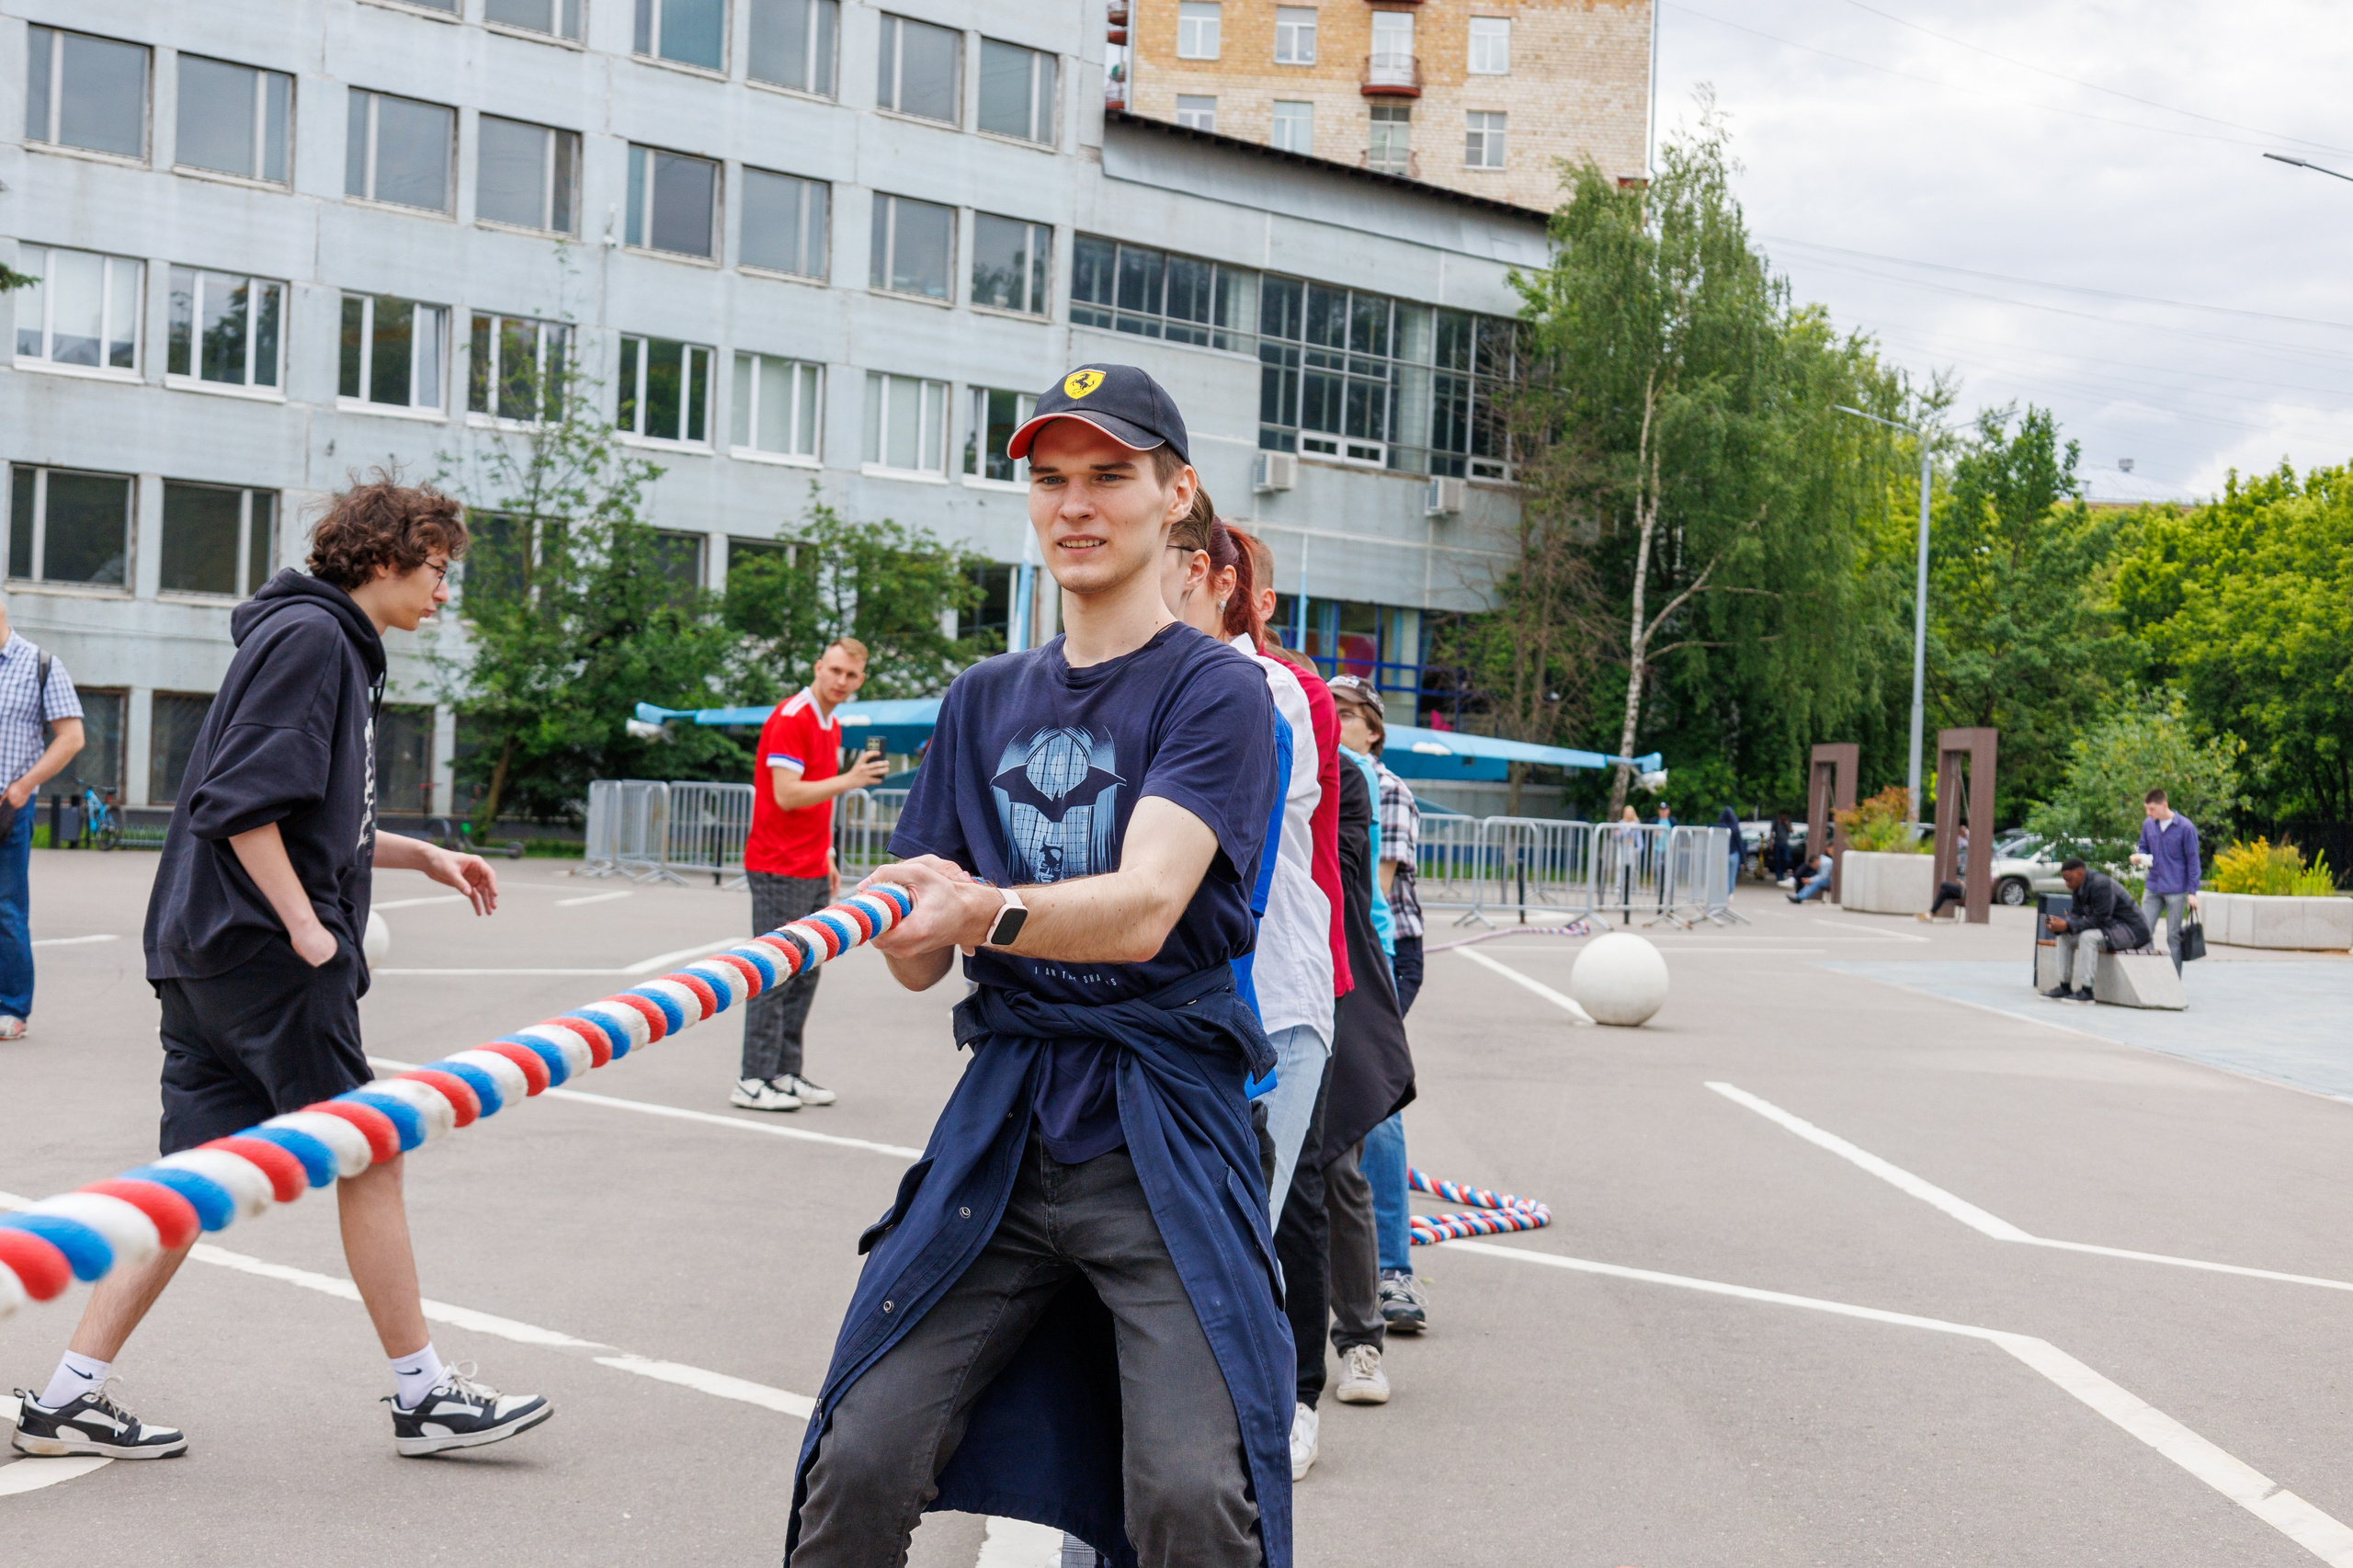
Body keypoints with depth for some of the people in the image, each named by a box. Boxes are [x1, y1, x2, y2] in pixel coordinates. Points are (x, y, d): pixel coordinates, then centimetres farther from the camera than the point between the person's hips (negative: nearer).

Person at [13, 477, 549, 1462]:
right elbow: (241, 800, -20)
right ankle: (424, 1396, 6)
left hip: (205, 954, 10)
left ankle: (69, 1397, 12)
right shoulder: (310, 635, -11)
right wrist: (306, 927, -18)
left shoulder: (332, 644, 21)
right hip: (265, 951, -10)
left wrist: (422, 855, 21)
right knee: (369, 1156, -2)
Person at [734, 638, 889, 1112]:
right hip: (779, 871, -9)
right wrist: (848, 780, -26)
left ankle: (785, 1074, 15)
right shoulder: (790, 718, -13)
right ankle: (752, 1082, -1)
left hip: (811, 872, 9)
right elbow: (786, 795, -21)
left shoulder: (831, 725, 15)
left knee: (804, 974, 9)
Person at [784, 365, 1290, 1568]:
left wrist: (988, 912, -36)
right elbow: (915, 964, 12)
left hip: (1163, 1133, -4)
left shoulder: (1217, 689, -2)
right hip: (1001, 1120, 5)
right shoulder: (985, 700, 15)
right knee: (858, 1463, -4)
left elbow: (1143, 909, -18)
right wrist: (914, 911, -12)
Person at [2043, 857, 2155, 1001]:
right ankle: (2064, 987, -1)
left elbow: (2101, 919, -28)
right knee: (2065, 936, 3)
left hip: (2132, 930, -10)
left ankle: (2085, 990, -30)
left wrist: (2067, 925, -30)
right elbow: (2076, 915, 5)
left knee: (2088, 937, -32)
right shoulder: (2080, 887, 6)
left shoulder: (2100, 884, -24)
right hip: (2111, 926, 10)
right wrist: (2060, 922, -16)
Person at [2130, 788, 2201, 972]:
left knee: (2173, 937, 3)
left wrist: (2192, 892, -7)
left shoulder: (2185, 827, -8)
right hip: (2152, 888, 4)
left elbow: (2193, 860, -5)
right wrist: (2138, 856, -7)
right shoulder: (2148, 824, 4)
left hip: (2176, 891, -4)